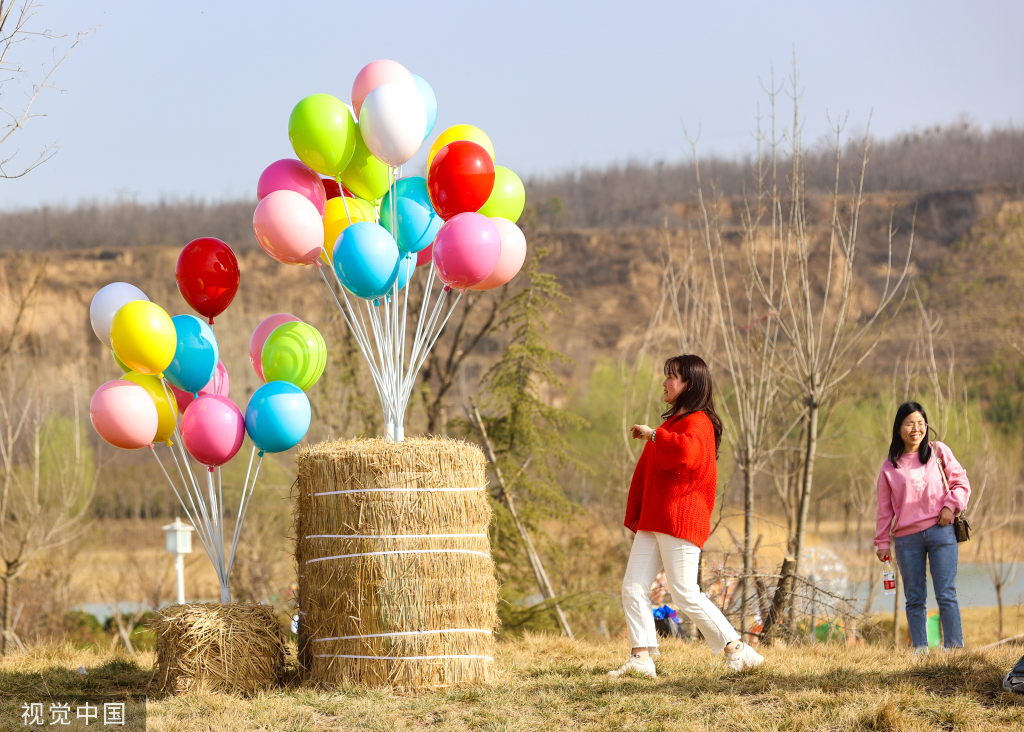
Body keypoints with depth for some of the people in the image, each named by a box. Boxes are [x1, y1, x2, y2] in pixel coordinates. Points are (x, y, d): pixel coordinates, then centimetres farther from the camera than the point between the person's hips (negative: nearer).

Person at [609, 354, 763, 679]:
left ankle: (736, 649, 0)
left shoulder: (697, 422, -9)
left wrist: (654, 435, -20)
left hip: (680, 522, -10)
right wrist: (635, 516, 21)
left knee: (685, 593, -9)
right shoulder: (672, 422, 22)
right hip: (652, 523, 10)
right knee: (633, 588, 0)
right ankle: (641, 658, -1)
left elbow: (686, 452, -34)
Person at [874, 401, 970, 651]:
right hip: (907, 539, 1)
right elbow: (885, 507, 12)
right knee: (915, 599, 2)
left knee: (946, 595, -7)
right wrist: (882, 543, 10)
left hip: (940, 531, -1)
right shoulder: (890, 466, 9)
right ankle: (920, 649, 5)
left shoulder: (939, 452, 8)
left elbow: (961, 482, 10)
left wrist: (950, 506, -7)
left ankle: (954, 647, -6)